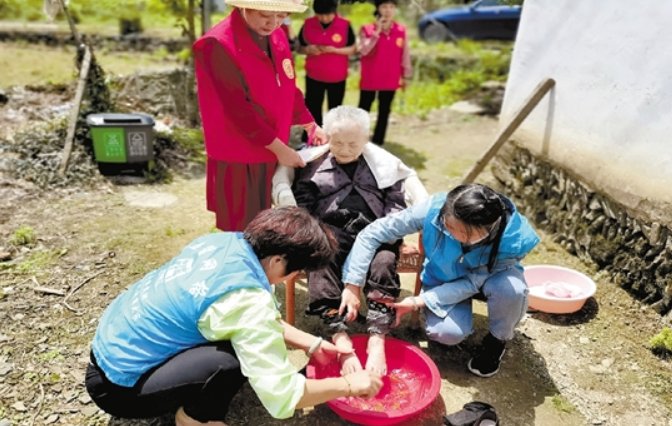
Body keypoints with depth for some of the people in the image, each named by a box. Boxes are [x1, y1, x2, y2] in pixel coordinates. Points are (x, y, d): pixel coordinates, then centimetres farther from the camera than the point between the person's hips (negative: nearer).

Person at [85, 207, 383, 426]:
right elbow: (282, 398, -28)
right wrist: (348, 385, -13)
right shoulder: (247, 300, -30)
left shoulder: (222, 242, -5)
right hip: (119, 386, -8)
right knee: (233, 358, -28)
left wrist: (312, 344, 7)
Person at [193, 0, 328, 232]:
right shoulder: (218, 45, -20)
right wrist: (279, 148, -18)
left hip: (270, 152, 7)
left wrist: (310, 125, 14)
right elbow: (239, 109, -22)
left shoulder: (277, 36, 4)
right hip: (238, 158, -7)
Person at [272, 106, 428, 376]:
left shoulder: (383, 163, 18)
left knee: (384, 264, -32)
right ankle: (341, 341, -40)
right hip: (330, 234, 0)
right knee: (319, 265, -33)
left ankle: (376, 342, -36)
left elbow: (396, 204, 13)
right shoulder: (313, 163, 15)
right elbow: (303, 207, 9)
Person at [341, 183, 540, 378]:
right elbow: (372, 234, -29)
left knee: (511, 289, -34)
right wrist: (352, 286, -33)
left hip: (489, 276, 1)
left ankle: (497, 340, -1)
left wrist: (418, 302, -30)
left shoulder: (512, 239, -36)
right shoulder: (434, 209, -35)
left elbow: (473, 282, -25)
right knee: (447, 332, -27)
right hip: (443, 278, 0)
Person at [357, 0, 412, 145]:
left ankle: (378, 141, 23)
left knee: (384, 111, 11)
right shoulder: (367, 29, -7)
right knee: (363, 110, 7)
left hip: (390, 80, 3)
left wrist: (406, 76, 8)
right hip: (369, 79, -2)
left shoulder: (401, 30, 0)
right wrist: (377, 32, -22)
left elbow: (405, 55, 6)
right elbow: (363, 50, -20)